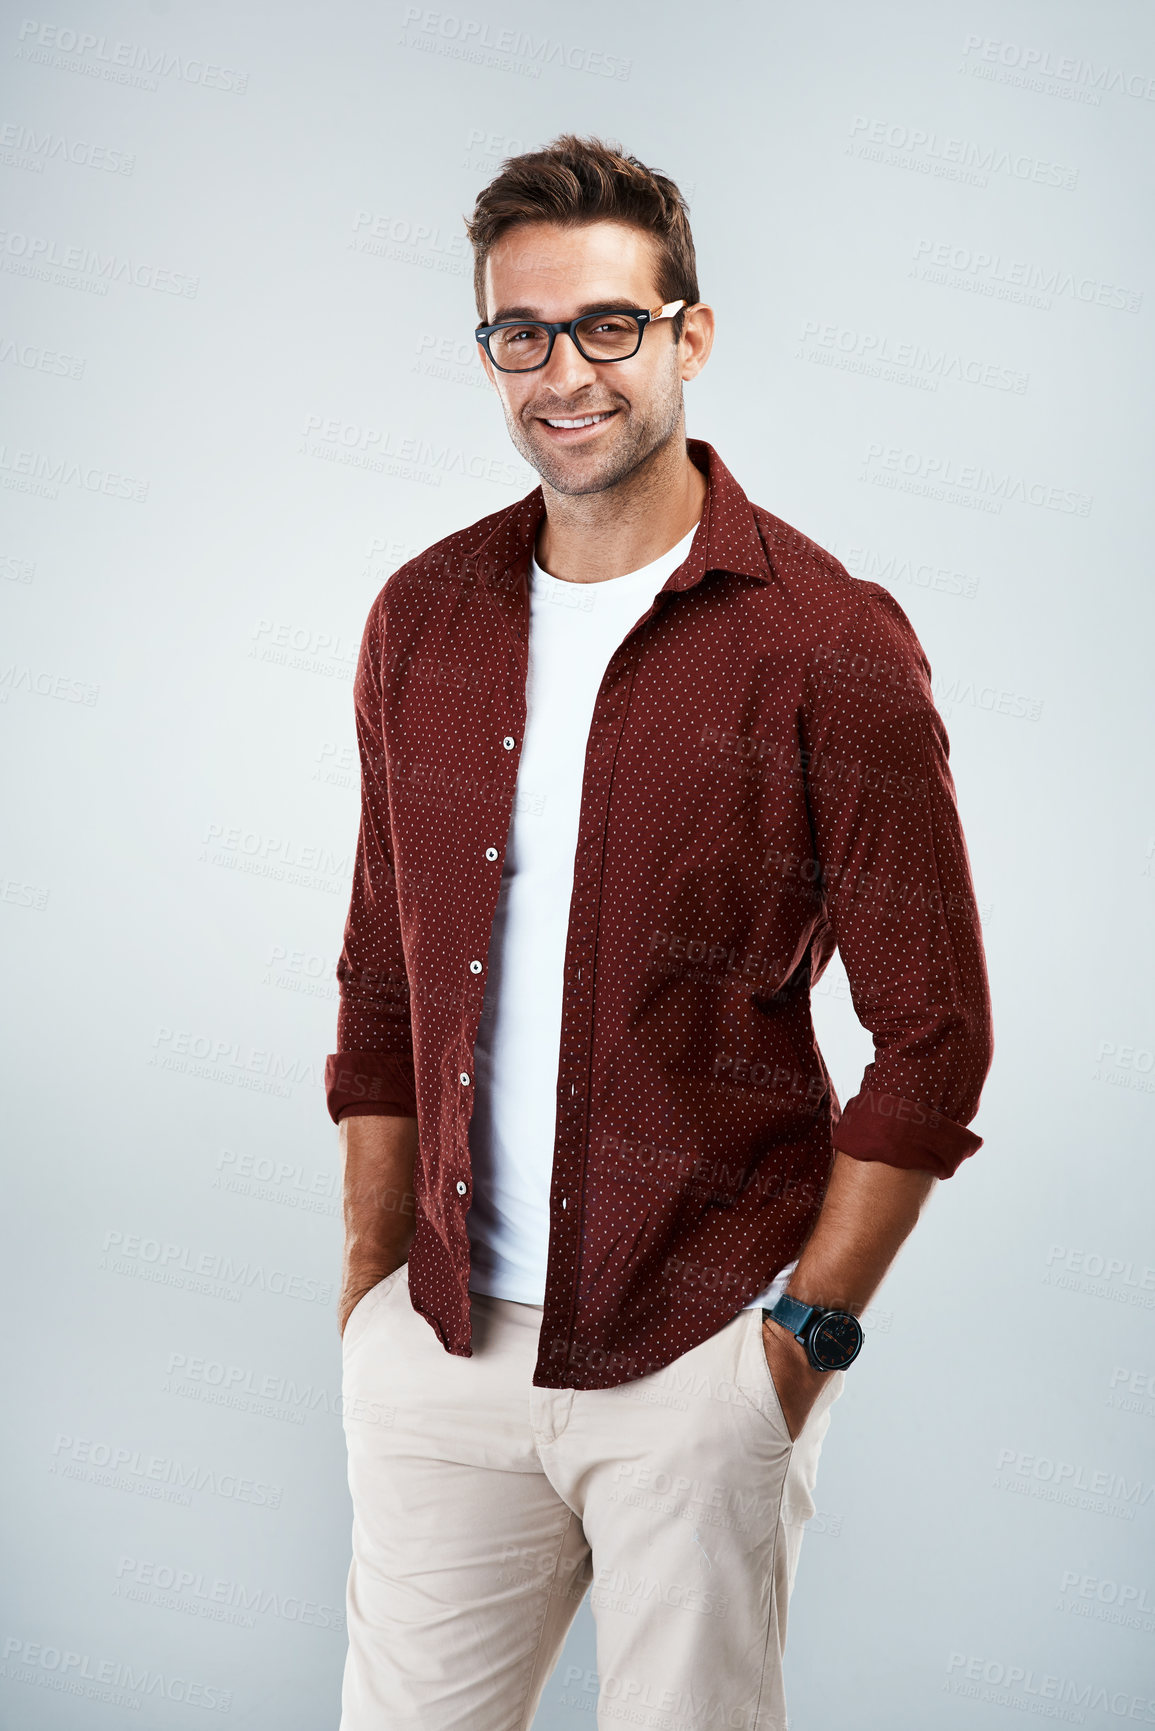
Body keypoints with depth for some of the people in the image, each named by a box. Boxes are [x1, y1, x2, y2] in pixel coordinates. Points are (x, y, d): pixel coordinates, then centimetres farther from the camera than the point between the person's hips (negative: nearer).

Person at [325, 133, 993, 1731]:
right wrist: (370, 1284, 7)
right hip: (443, 1347, 4)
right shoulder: (424, 618, 5)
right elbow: (384, 983, 12)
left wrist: (807, 1329, -9)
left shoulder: (829, 645, -8)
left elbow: (933, 1033, -6)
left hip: (698, 1359, -3)